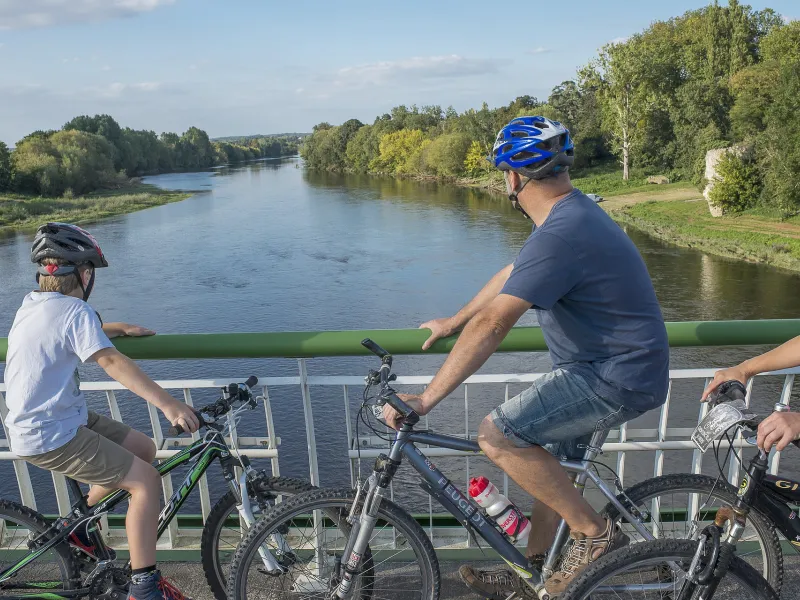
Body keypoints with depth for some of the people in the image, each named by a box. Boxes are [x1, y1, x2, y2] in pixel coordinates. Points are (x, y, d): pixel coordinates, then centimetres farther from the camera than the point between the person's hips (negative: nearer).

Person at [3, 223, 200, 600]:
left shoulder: (32, 303, 9)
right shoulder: (74, 309, -20)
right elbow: (110, 362, -31)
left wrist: (120, 328, 33)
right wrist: (168, 405, -36)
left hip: (43, 421, 10)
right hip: (50, 437, -10)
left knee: (143, 449, 14)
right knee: (146, 481, -11)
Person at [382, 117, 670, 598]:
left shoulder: (559, 235, -26)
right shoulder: (572, 212, 8)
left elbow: (491, 326, -27)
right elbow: (511, 275, 19)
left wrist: (425, 400, -22)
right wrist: (452, 322, 25)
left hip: (618, 378, -10)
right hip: (599, 363, 10)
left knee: (498, 435, -18)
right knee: (551, 461, 18)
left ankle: (596, 533, -2)